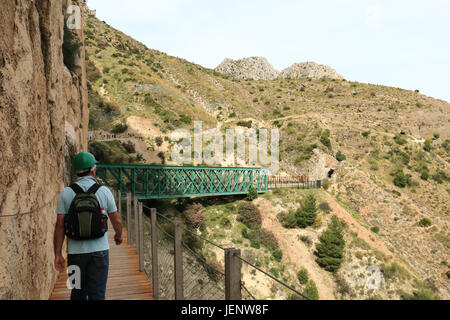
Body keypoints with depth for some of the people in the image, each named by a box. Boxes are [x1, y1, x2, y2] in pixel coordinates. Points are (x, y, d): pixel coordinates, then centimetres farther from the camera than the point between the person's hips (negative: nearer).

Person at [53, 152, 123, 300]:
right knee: (97, 294, 3)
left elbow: (59, 225, -5)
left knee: (78, 293, 18)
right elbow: (117, 220, 5)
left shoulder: (66, 193, -2)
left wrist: (58, 254, 0)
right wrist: (118, 236, 25)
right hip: (99, 250, -1)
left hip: (75, 251, 2)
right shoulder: (104, 191, -3)